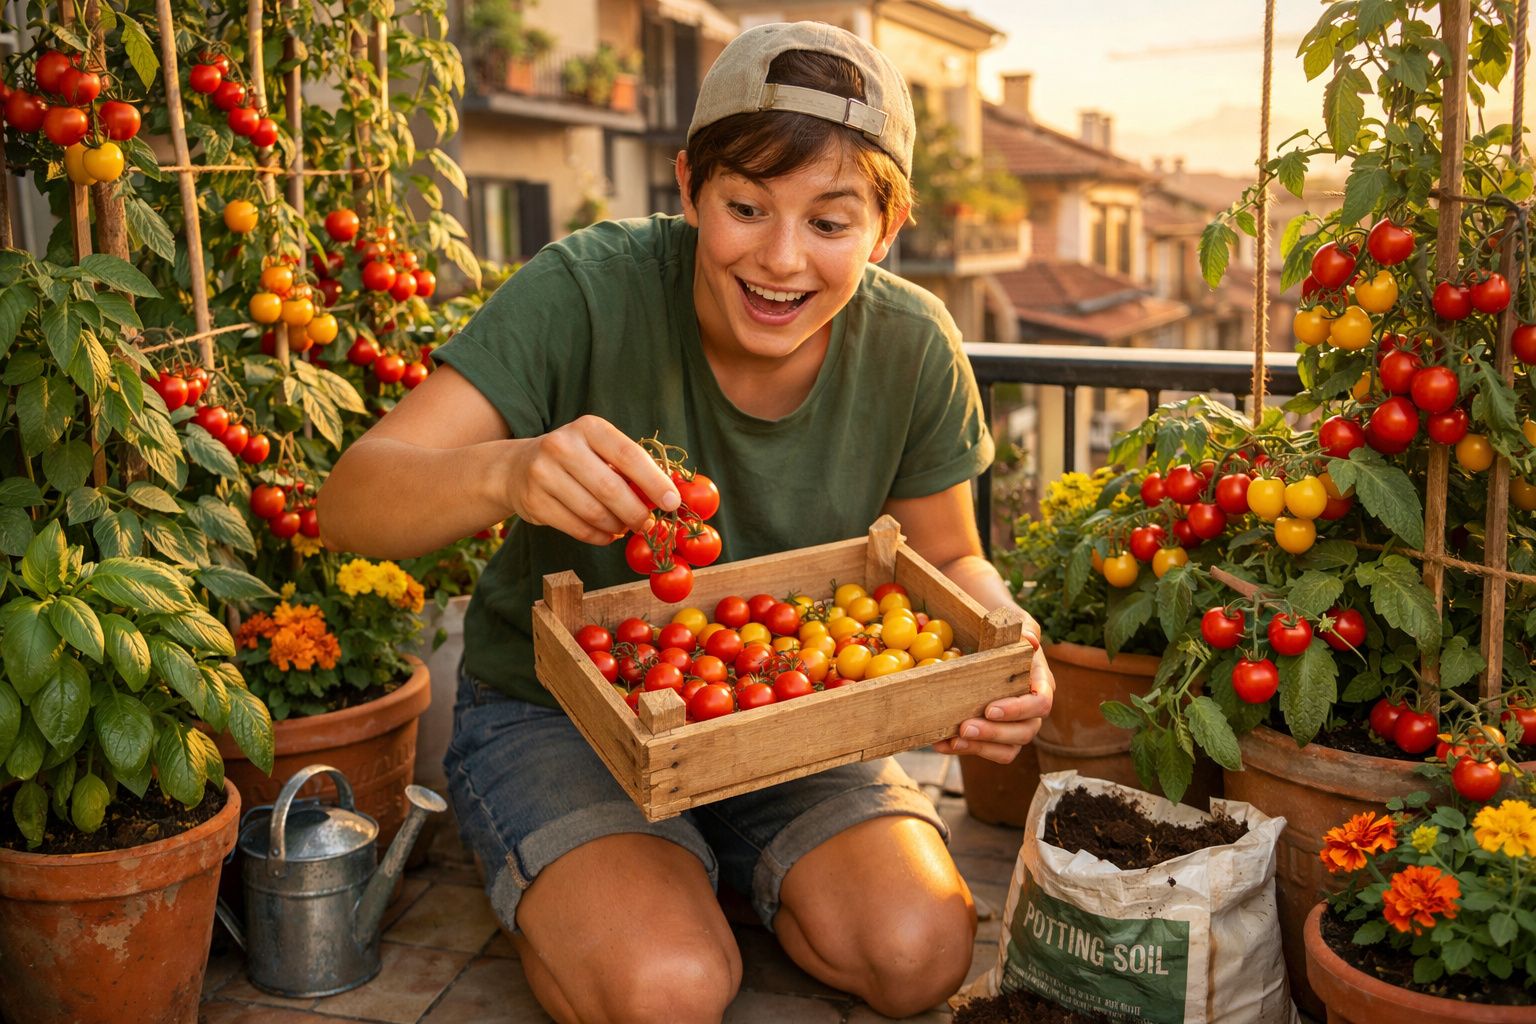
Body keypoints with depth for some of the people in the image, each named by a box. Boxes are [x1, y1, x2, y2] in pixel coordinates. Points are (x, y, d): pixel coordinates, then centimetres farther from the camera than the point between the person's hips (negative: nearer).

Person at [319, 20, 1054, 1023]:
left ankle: (717, 875, 13)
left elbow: (950, 562, 2)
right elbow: (352, 500, -27)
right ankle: (557, 900, 9)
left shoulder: (912, 348, -13)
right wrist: (507, 471, -49)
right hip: (558, 707, -3)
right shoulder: (588, 291, -24)